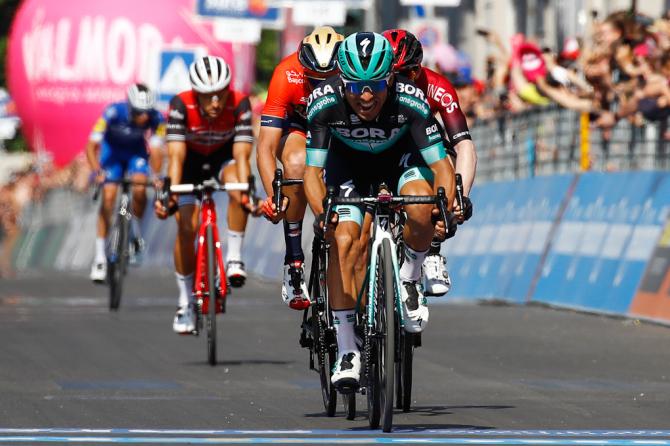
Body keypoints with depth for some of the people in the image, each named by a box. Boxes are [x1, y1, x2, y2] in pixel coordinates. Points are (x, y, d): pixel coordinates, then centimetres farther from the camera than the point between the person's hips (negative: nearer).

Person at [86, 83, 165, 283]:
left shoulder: (156, 119, -31)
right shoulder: (113, 113, -35)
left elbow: (156, 151, -33)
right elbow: (91, 146, -35)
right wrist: (97, 172, -49)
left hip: (136, 152, 1)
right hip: (112, 151, -1)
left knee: (140, 190, -25)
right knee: (108, 197, -14)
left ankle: (136, 233, 3)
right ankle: (100, 257, -8)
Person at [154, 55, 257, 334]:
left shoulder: (239, 105, -31)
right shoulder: (181, 105, -33)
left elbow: (241, 155, -36)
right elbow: (176, 155, -37)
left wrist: (246, 190, -52)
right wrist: (170, 192, -51)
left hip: (224, 155, 0)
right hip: (192, 158, 0)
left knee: (237, 187, -35)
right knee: (186, 228, -11)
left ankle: (234, 258, -20)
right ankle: (185, 303, 4)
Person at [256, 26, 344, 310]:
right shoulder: (287, 75, -33)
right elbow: (266, 146, -33)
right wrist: (273, 194, -47)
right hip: (299, 126, -1)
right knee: (297, 163, -34)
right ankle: (294, 263, -26)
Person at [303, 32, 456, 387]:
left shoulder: (409, 101, -35)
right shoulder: (325, 103, -33)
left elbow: (441, 164, -31)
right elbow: (313, 170, -29)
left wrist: (444, 208, -49)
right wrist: (322, 213, -47)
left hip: (400, 157, -1)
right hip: (348, 162, 1)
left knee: (421, 210, -32)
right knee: (343, 241, -19)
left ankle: (409, 278, -1)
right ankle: (346, 350, -11)